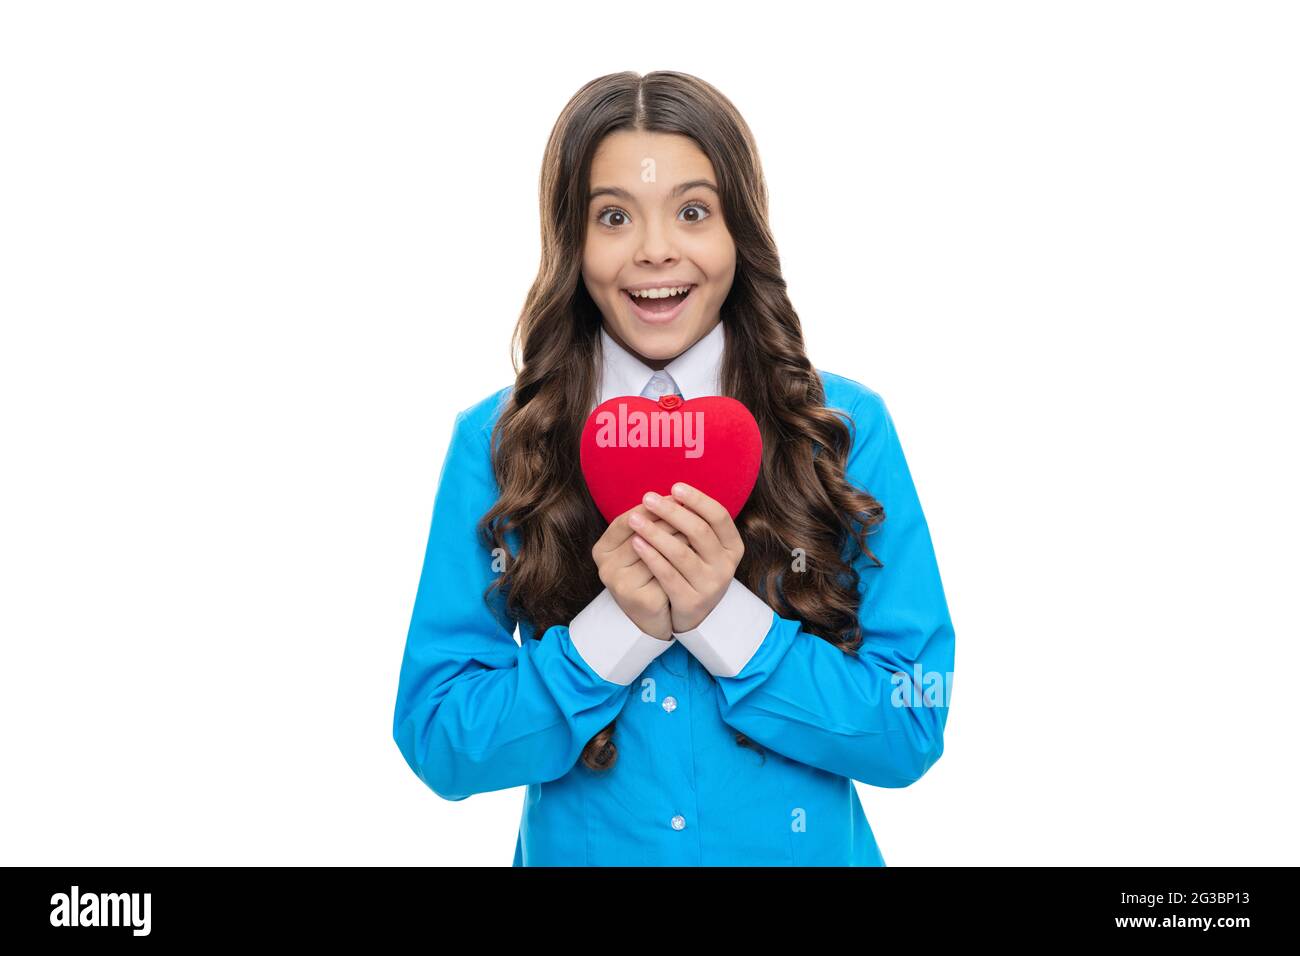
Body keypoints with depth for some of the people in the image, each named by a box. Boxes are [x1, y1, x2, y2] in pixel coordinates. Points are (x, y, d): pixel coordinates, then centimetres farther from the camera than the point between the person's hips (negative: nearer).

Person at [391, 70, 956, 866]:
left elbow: (913, 730, -12)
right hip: (578, 849, 0)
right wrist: (615, 627, -25)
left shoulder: (846, 426, -10)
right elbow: (437, 744, -11)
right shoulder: (494, 442, -9)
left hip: (809, 850, 0)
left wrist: (726, 617, -25)